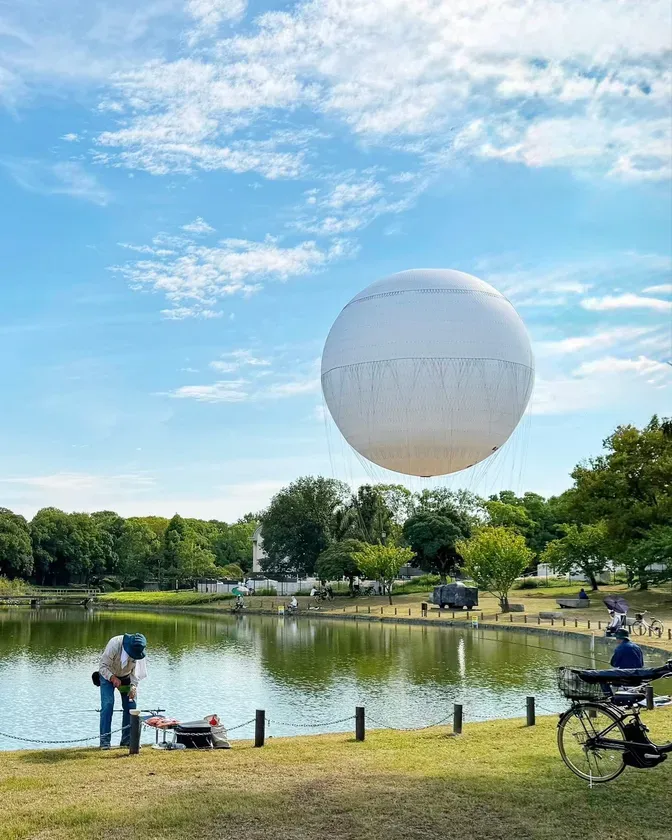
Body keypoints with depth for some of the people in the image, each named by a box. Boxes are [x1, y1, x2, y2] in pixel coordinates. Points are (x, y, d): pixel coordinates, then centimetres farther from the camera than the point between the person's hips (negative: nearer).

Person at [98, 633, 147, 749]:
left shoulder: (138, 649, -21)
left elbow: (136, 668, -13)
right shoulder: (114, 644, -34)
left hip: (126, 677, 4)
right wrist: (113, 678, -41)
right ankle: (105, 741, -13)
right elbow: (103, 666, -28)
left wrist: (133, 686, -26)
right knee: (107, 705, -17)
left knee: (130, 706, -1)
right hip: (108, 675, -4)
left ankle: (127, 740, 8)